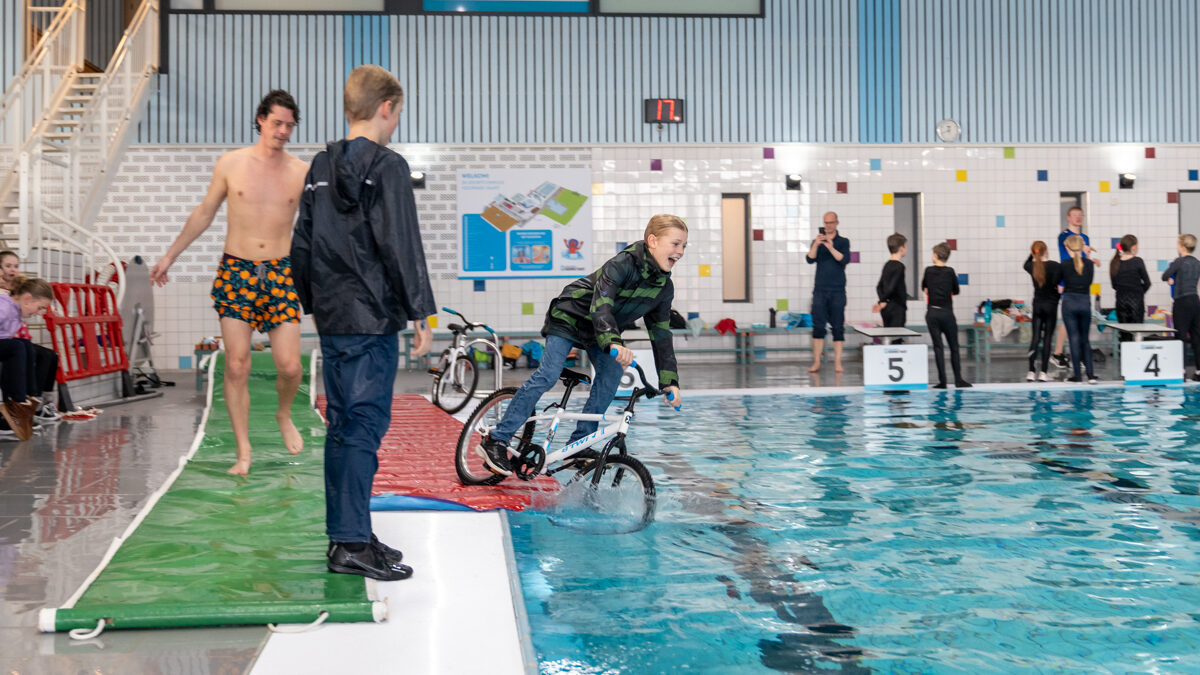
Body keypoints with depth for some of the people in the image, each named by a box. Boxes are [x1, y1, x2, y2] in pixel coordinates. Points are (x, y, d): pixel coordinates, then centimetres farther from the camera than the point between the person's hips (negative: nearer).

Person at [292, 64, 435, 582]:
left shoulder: (320, 167, 13)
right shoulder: (387, 167, -10)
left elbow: (302, 244, 16)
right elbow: (401, 247, -14)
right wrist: (422, 313, -10)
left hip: (332, 318, 8)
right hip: (373, 320, -8)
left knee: (342, 423, 12)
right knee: (365, 424, -4)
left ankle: (346, 534, 20)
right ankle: (352, 544, -1)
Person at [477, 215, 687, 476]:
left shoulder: (664, 288, -6)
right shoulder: (621, 264, -28)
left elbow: (661, 335, -1)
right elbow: (600, 305, -41)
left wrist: (670, 381, -9)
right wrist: (614, 343, -57)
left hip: (602, 333, 7)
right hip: (570, 316, -7)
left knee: (611, 372, -17)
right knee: (548, 375, -20)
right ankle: (496, 440, -18)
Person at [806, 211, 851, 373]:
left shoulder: (843, 242, 7)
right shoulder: (816, 242, 11)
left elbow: (845, 260, -9)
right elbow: (810, 259, -4)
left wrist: (831, 248, -22)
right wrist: (816, 245, -21)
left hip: (837, 290, -1)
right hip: (820, 289, 1)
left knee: (838, 326, -1)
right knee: (818, 326, -3)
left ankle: (837, 362, 2)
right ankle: (816, 362, 0)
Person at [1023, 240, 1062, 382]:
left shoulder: (1032, 266, 1)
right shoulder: (1054, 266, -12)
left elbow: (1026, 264, 24)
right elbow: (1057, 282, -23)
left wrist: (1031, 254, 17)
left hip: (1037, 304, 3)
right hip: (1051, 304, -3)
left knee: (1035, 337, 6)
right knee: (1047, 338, 0)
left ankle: (1031, 371, 0)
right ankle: (1043, 372, -3)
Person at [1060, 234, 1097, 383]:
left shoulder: (1065, 265, -5)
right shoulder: (1089, 265, 2)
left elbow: (1062, 284, 4)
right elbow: (1089, 283, 12)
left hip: (1069, 302, -2)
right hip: (1085, 302, 2)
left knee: (1074, 338, 1)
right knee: (1085, 339, 12)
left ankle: (1076, 374, 2)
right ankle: (1090, 374, 4)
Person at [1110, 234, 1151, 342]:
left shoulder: (1115, 263, 1)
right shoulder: (1137, 261, -9)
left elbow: (1114, 285, 6)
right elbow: (1147, 283, -4)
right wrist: (1140, 292, 12)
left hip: (1121, 300, 4)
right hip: (1136, 301, -3)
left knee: (1124, 336, 8)